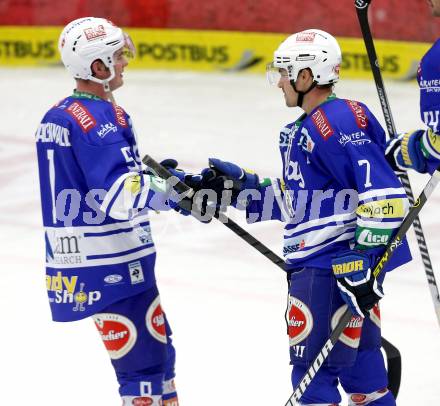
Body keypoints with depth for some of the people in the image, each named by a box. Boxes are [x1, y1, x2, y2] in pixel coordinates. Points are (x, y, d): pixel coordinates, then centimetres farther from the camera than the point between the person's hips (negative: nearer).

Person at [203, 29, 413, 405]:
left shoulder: (337, 123, -17)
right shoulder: (307, 128, 16)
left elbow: (384, 193, -24)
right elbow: (296, 202, 21)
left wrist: (362, 258, -26)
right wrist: (242, 185, 14)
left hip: (340, 268, -11)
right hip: (316, 264, 11)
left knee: (313, 367, -8)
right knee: (357, 365, 17)